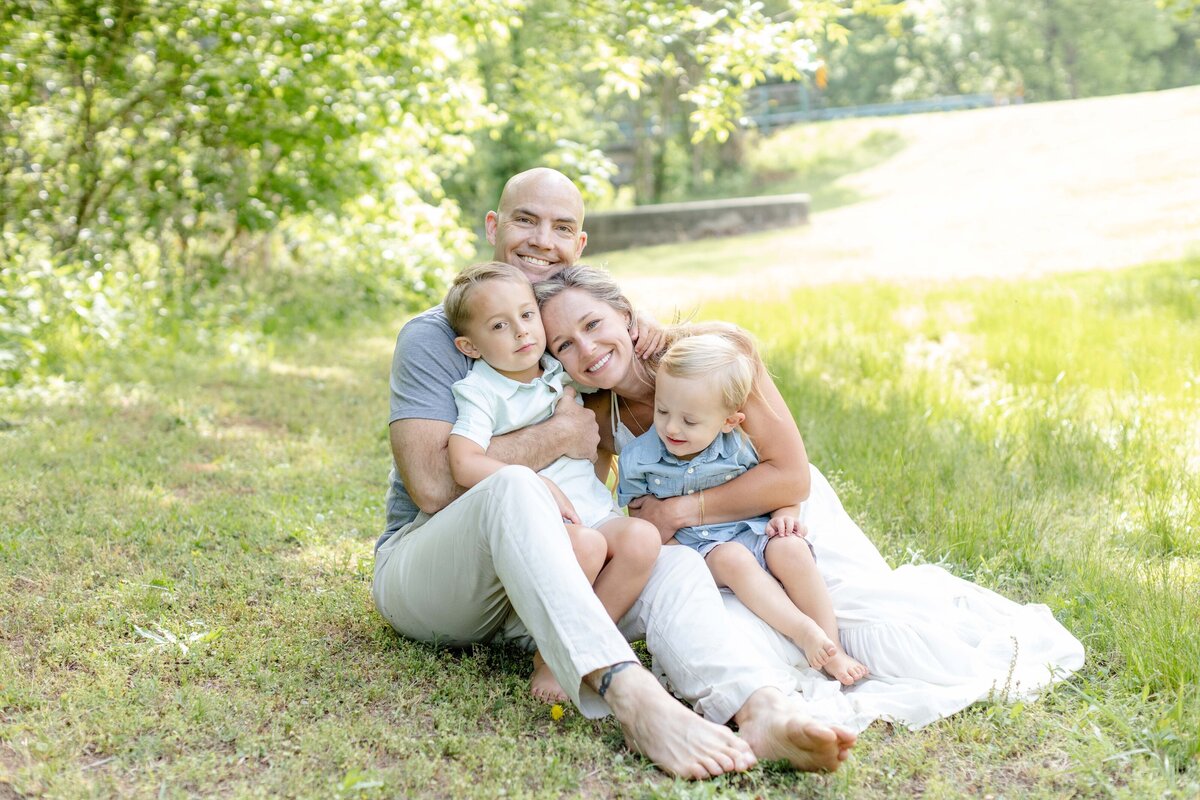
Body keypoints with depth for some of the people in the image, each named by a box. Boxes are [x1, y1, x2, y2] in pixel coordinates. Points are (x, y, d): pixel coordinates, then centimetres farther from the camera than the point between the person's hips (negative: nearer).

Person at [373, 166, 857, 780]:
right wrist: (559, 435, -14)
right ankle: (633, 698, -54)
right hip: (423, 566, -5)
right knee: (511, 488, -37)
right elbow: (433, 484, -18)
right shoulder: (434, 336, -4)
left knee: (675, 564, -22)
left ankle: (762, 707, -52)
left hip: (538, 578, 5)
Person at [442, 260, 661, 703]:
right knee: (585, 546, -36)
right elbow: (464, 464, -18)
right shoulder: (480, 392, -4)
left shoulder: (562, 371, 15)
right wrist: (538, 484, -24)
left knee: (642, 537, -25)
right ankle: (550, 658, -16)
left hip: (593, 512, 6)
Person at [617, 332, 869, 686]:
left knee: (791, 549, -27)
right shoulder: (638, 459, -7)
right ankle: (803, 632, -35)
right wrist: (671, 549, -17)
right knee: (731, 558, -33)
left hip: (752, 533, 2)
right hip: (696, 548, -2)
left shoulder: (738, 448, -5)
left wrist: (785, 516, -13)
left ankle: (832, 647, -19)